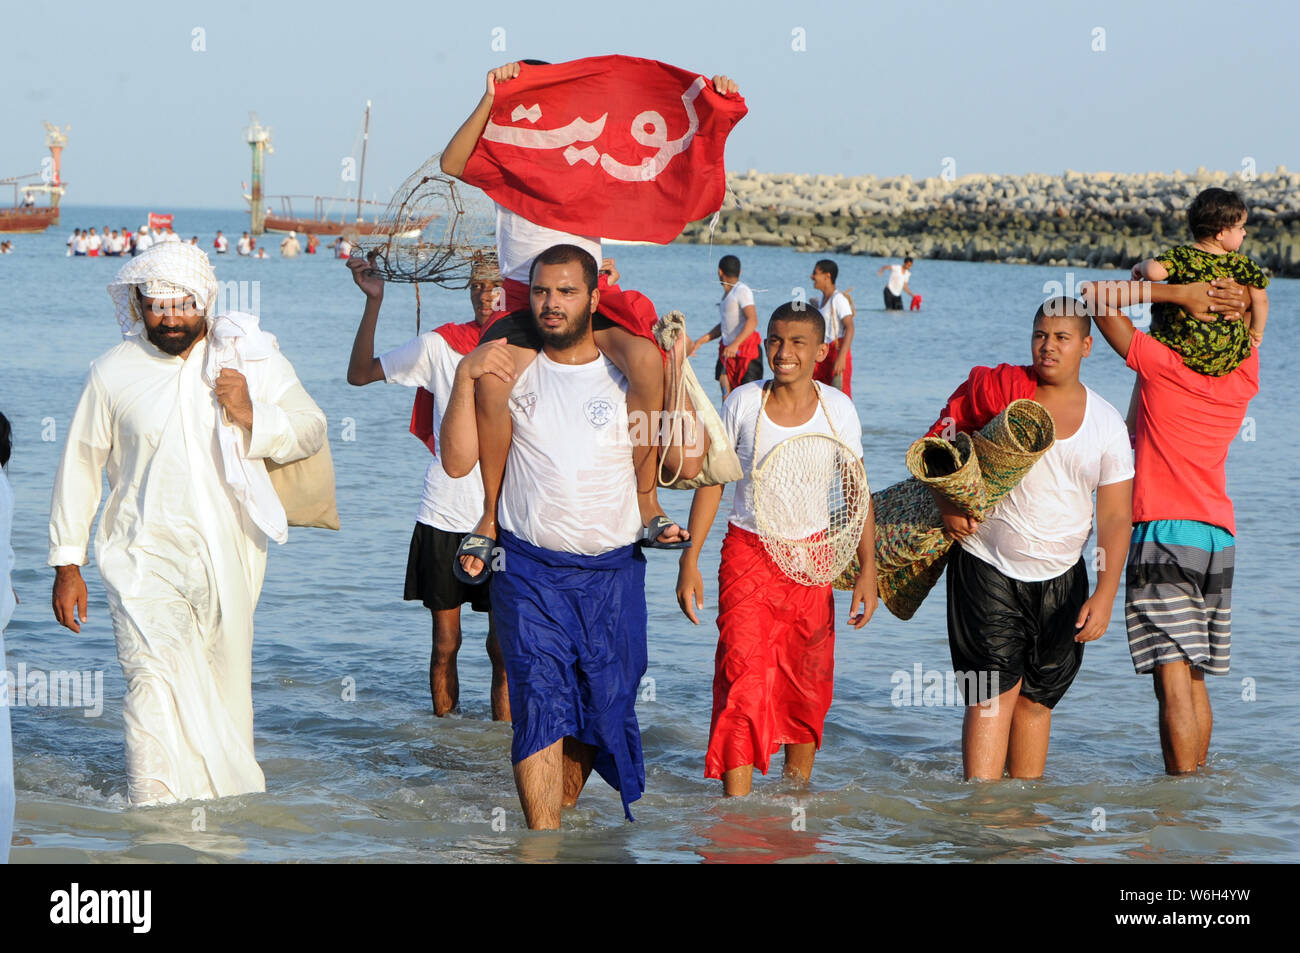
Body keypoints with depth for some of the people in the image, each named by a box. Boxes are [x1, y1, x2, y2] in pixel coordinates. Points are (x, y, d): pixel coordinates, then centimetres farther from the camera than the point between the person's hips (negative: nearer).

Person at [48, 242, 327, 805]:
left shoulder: (251, 358, 5)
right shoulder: (113, 371, 1)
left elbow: (311, 431, 10)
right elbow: (80, 466, 8)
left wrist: (252, 415, -11)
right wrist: (66, 563, 6)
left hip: (229, 560, 2)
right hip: (145, 555, -2)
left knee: (223, 686, 10)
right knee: (155, 682, -20)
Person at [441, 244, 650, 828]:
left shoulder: (625, 379, 4)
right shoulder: (512, 376, 5)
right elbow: (458, 462, -1)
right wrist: (464, 379, -11)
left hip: (612, 571, 1)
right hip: (529, 569, -1)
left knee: (604, 705, 5)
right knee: (540, 703, -13)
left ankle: (565, 810, 27)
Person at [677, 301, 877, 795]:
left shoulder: (837, 409, -3)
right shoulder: (743, 403, -5)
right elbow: (711, 481, 3)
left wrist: (868, 569, -1)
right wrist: (689, 560, -1)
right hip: (747, 551, -1)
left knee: (806, 684, 8)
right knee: (743, 678, -12)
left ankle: (796, 787, 28)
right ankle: (735, 805, -13)